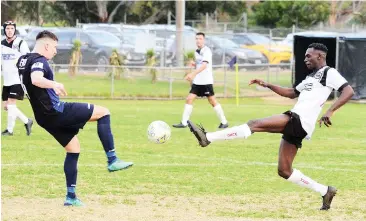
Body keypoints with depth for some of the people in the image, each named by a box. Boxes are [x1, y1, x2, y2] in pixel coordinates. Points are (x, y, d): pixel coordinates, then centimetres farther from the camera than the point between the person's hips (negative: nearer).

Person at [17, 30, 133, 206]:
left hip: (44, 117, 10)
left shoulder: (23, 60, 14)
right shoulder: (39, 61, -16)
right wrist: (53, 84, -55)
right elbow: (36, 79, -38)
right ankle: (112, 161, -10)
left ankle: (71, 196, 15)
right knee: (103, 113, -5)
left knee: (73, 148, 19)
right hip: (56, 111, -10)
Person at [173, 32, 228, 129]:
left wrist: (193, 73, -37)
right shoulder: (197, 52, 12)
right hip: (197, 81, 7)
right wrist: (194, 64, 1)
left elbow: (204, 65, -26)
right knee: (189, 99, -3)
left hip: (206, 81, -7)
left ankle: (224, 122, 8)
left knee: (212, 101, -2)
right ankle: (184, 123, -2)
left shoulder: (207, 51, -13)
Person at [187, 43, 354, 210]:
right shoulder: (311, 77, 30)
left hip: (300, 120, -10)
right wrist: (267, 85, 27)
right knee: (284, 171, 9)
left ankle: (208, 138, -27)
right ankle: (325, 192, 15)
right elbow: (292, 93, 37)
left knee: (254, 124, -20)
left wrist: (330, 112, -22)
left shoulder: (329, 73, 1)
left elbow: (349, 91, -11)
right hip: (295, 125, 10)